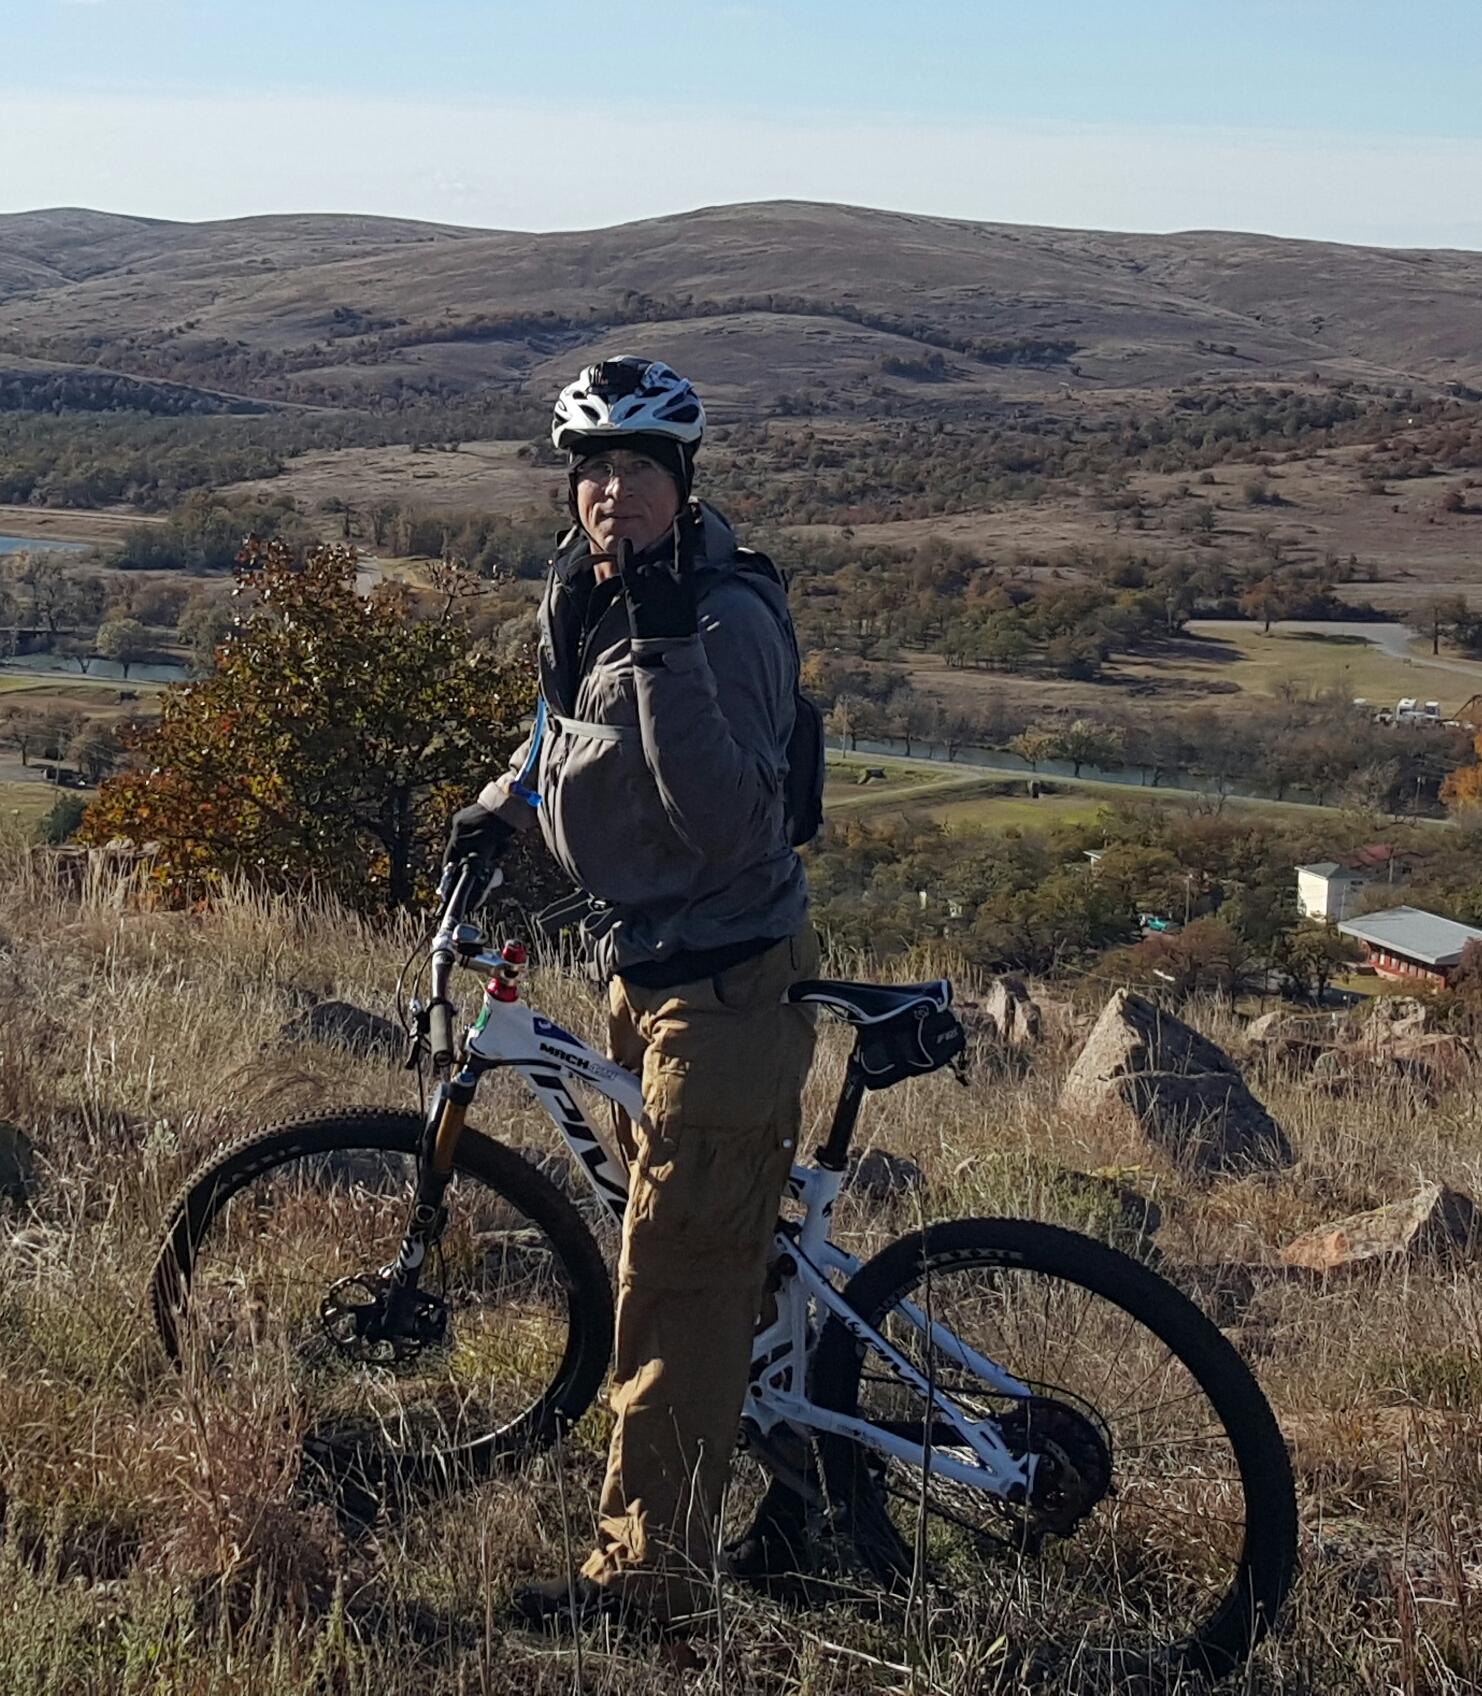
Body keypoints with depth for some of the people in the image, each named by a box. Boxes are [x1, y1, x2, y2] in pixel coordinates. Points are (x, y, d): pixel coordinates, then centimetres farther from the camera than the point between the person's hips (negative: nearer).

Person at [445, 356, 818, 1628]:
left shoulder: (728, 617, -21)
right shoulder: (580, 594, 6)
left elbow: (726, 821, -32)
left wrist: (668, 648, -36)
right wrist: (504, 803, 13)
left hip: (723, 979, -9)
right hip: (644, 962, 9)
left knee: (676, 1277, -5)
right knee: (732, 1250, 20)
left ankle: (648, 1577, 6)